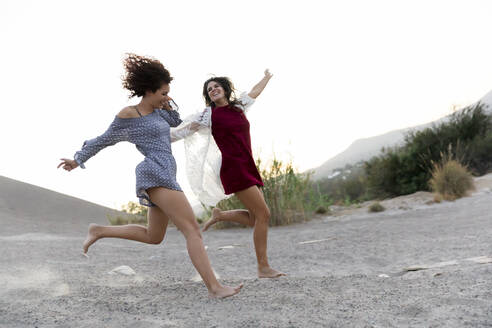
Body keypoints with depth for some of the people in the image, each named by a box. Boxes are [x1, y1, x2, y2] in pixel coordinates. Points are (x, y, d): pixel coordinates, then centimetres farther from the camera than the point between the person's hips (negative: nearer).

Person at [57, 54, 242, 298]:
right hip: (157, 175, -10)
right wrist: (77, 160, 12)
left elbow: (175, 122, 31)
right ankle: (214, 287, -23)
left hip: (163, 178, 10)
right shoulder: (128, 114, -3)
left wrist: (166, 104, 13)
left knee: (153, 237, 22)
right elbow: (104, 140, 7)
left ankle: (100, 231, 29)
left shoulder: (153, 111, 18)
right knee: (193, 230, -17)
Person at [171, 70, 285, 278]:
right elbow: (184, 130, 3)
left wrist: (266, 78, 51)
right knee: (263, 214, -10)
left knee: (256, 218, 8)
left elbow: (254, 93, 35)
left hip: (248, 169, 7)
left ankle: (219, 215, 26)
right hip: (233, 169, -7)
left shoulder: (238, 107, 16)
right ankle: (263, 267, -3)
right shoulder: (209, 115, 0)